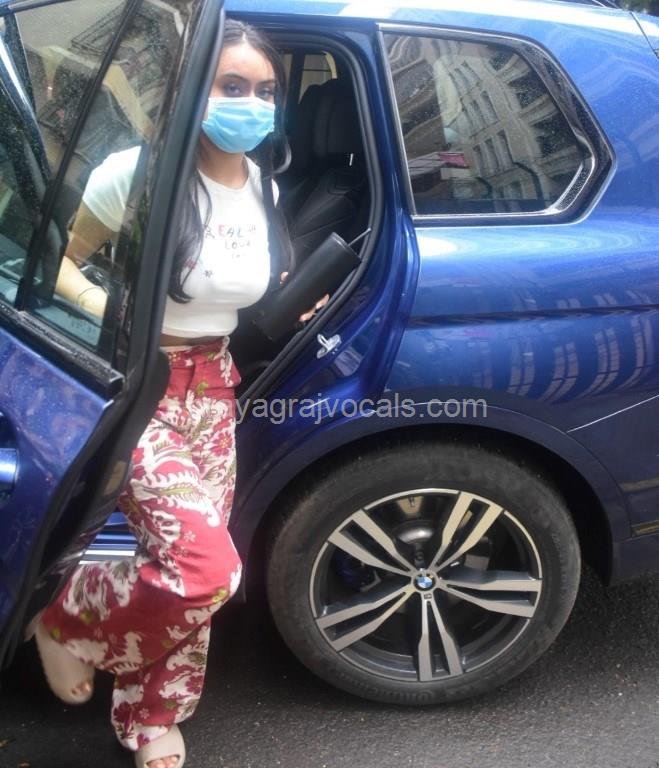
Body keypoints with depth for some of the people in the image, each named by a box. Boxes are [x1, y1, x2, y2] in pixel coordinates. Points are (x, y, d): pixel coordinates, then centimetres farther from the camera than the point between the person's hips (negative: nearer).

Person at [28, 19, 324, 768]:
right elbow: (53, 258, -7)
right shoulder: (140, 173, -17)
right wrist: (108, 309, -25)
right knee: (207, 569, -20)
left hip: (212, 393, 7)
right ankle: (67, 623, 9)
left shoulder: (263, 187, 4)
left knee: (188, 573, 10)